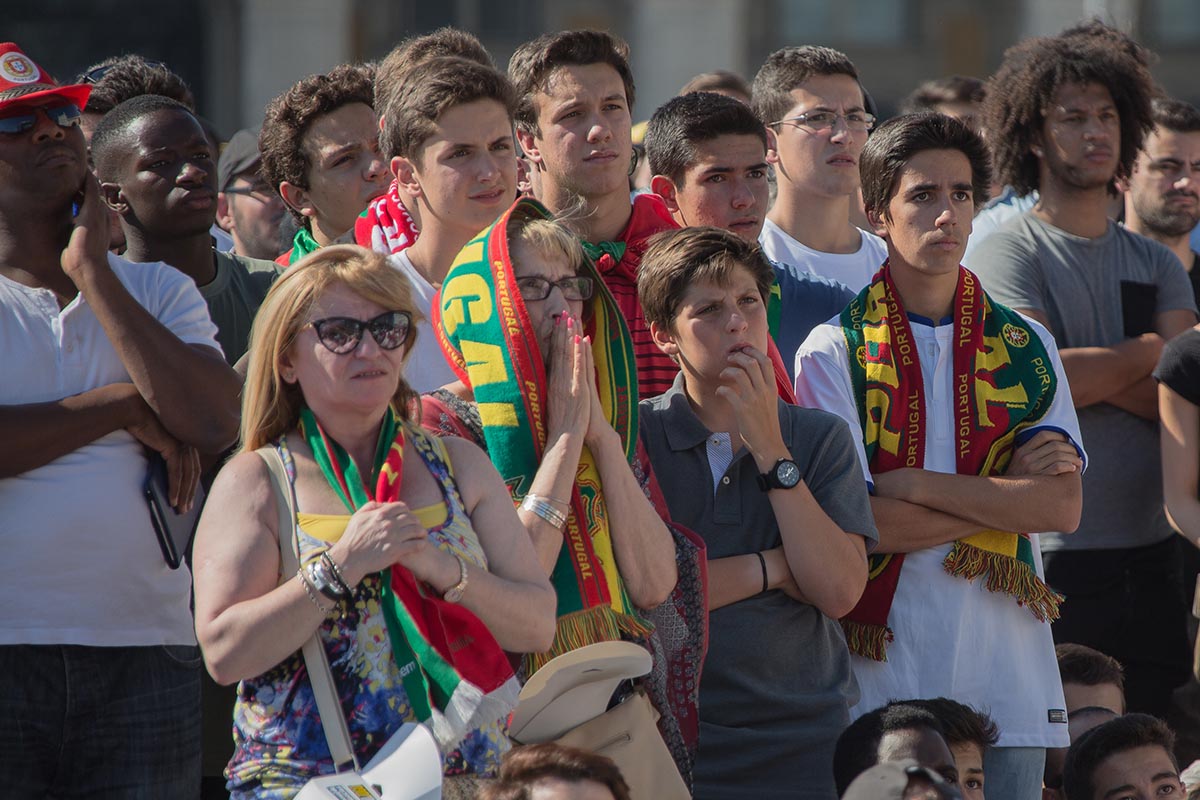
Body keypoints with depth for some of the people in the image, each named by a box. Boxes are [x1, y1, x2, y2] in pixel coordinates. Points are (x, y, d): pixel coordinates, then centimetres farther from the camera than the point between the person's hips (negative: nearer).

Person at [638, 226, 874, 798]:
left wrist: (771, 451, -9)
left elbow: (839, 592, -7)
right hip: (674, 744, -2)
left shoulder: (821, 438, 6)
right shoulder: (633, 435, -2)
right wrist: (772, 568, -8)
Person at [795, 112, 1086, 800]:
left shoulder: (1027, 347, 11)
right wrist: (1010, 491, -5)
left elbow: (1063, 507, -1)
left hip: (1010, 683, 3)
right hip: (884, 674, -3)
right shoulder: (835, 350, 0)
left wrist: (918, 485, -10)